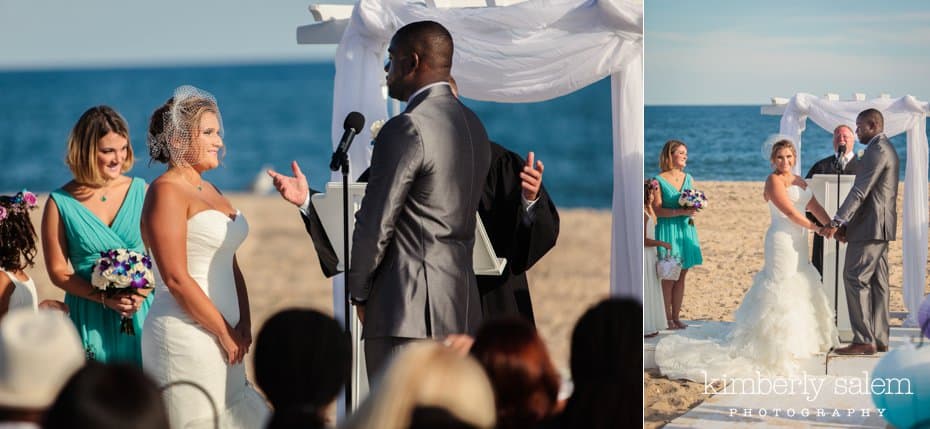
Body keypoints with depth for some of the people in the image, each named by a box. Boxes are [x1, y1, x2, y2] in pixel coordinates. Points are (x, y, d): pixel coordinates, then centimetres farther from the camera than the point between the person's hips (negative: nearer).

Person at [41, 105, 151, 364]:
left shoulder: (140, 191, 6)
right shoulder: (60, 204, -1)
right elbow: (58, 271, -2)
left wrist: (142, 292, -12)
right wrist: (104, 298, -15)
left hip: (141, 314, 2)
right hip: (91, 320, -2)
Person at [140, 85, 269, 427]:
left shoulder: (209, 190, 16)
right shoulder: (166, 192, -10)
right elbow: (176, 279, -17)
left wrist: (243, 326, 2)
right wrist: (225, 333, -12)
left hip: (224, 339, 8)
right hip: (186, 338, -8)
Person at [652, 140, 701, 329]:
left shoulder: (688, 179, 12)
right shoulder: (659, 180, -6)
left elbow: (696, 203, 16)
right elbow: (657, 210, -13)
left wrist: (694, 209, -7)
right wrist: (681, 211, -22)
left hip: (686, 229, 5)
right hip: (668, 230, -5)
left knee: (681, 277, 7)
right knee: (668, 278, -2)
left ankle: (676, 317, 13)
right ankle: (667, 318, 5)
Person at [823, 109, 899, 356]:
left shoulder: (876, 151, -15)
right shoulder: (886, 149, 19)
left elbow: (860, 191, -21)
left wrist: (838, 221, -22)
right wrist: (846, 225, 15)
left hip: (870, 226, -10)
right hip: (880, 228, 10)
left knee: (855, 279, -9)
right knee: (877, 282, 10)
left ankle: (864, 340, -10)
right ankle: (880, 339, 12)